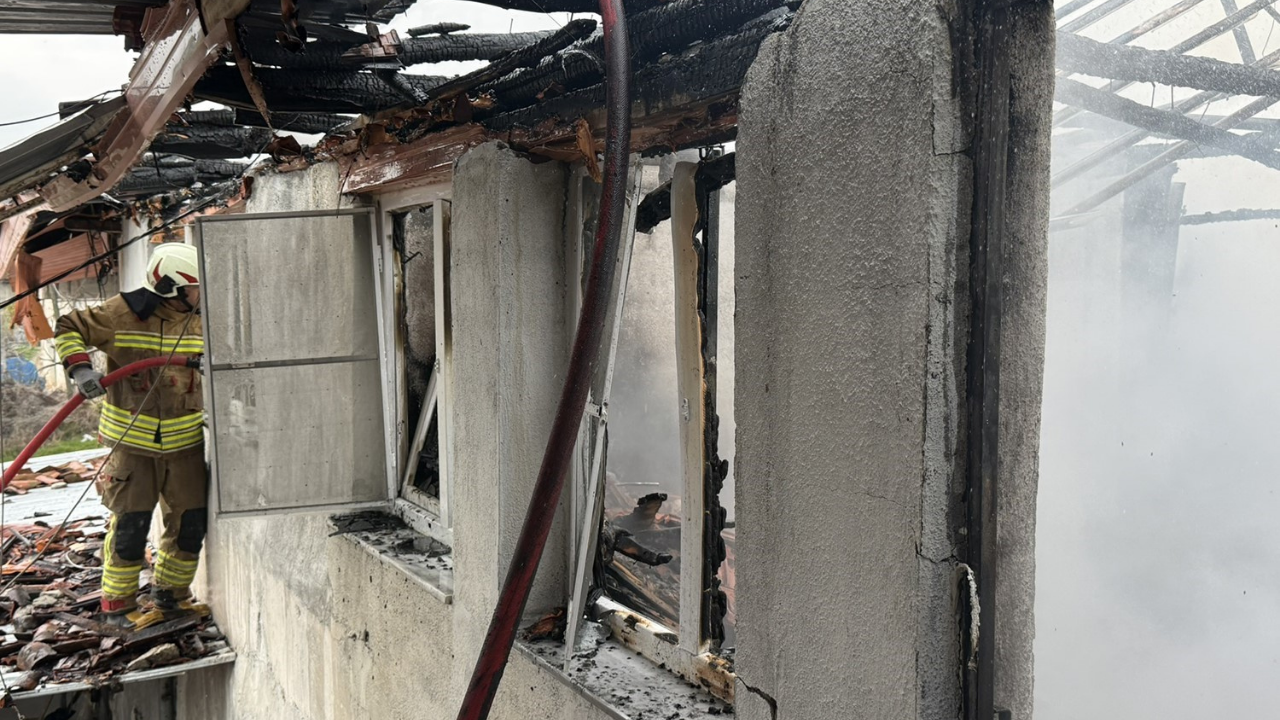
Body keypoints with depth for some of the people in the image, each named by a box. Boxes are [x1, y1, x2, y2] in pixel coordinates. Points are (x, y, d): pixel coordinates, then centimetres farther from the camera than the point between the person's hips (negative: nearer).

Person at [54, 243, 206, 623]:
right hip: (130, 440, -4)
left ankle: (169, 593, 28)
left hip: (185, 441, 4)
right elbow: (68, 329, -5)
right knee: (130, 524, 1)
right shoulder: (123, 313, -13)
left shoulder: (200, 319, 2)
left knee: (191, 523, 7)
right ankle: (117, 603, 20)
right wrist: (80, 368, -20)